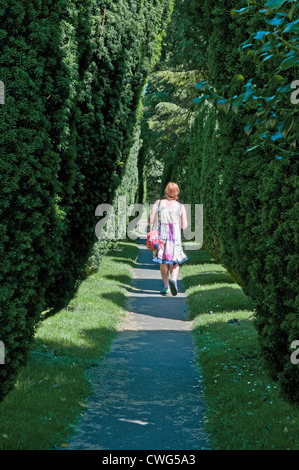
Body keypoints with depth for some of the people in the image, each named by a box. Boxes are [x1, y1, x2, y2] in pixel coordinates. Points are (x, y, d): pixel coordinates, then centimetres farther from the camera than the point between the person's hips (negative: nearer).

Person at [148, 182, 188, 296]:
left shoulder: (158, 203, -2)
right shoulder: (180, 207, -2)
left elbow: (150, 221, -3)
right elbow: (184, 226, 1)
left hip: (160, 235, 1)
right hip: (175, 236, -1)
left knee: (163, 262, 13)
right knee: (175, 262, 9)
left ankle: (166, 286, 15)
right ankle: (173, 279, -17)